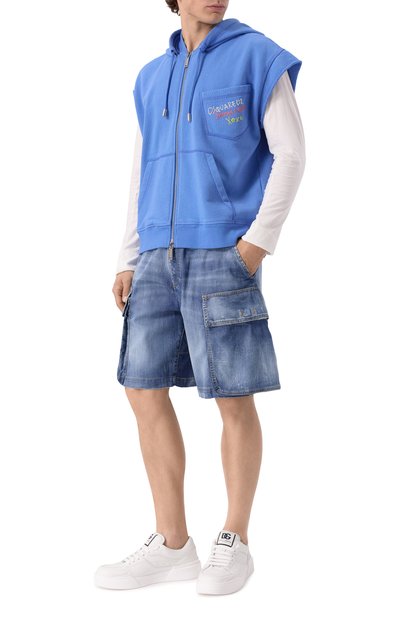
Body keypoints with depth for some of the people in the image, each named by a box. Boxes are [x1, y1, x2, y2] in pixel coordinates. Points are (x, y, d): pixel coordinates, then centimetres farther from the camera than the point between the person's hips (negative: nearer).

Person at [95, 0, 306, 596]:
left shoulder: (258, 57, 1)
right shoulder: (152, 79, 18)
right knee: (145, 390, 2)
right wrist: (129, 262, 10)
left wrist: (258, 242, -14)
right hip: (160, 257, 6)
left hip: (224, 252, -6)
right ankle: (172, 545, 10)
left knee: (234, 399, -3)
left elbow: (291, 155, -4)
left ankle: (234, 545, 10)